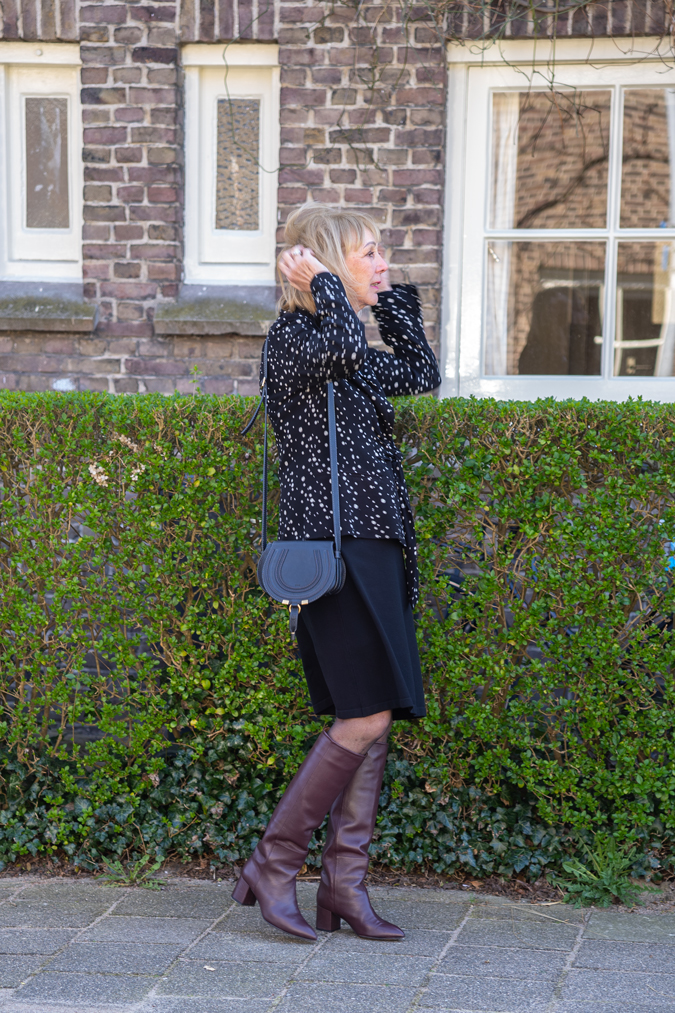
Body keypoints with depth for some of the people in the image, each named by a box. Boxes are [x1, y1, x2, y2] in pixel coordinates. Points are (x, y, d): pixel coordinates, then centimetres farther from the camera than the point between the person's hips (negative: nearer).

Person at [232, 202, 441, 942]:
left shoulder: (346, 351, 19)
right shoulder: (291, 337, -8)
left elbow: (422, 375, 30)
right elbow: (346, 347, -29)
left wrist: (392, 299, 23)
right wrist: (323, 286, -12)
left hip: (374, 545, 9)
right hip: (333, 543, -9)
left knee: (372, 720, 5)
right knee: (368, 715, -14)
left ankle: (345, 886, 8)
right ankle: (273, 864, -3)